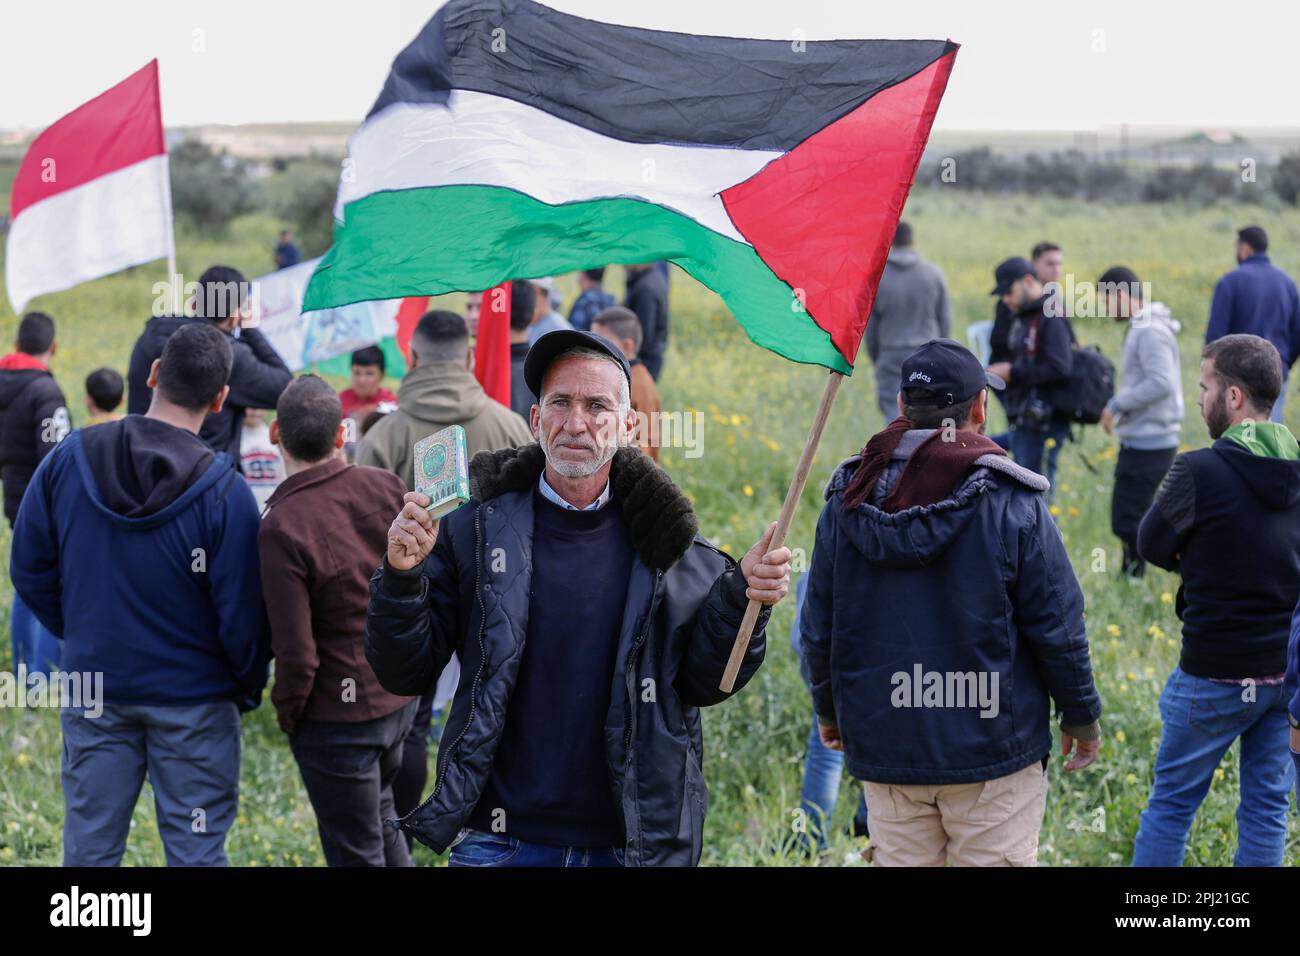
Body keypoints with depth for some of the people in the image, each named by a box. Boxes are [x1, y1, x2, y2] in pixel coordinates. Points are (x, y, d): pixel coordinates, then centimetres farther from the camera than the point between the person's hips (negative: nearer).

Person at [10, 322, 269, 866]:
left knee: (89, 846, 13)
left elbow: (29, 571, 2)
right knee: (195, 851, 6)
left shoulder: (69, 458, -7)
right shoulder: (224, 493, -18)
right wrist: (249, 688, 5)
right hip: (194, 698, -3)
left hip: (94, 692, 3)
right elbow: (241, 616, -14)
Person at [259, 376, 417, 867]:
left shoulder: (281, 527, -26)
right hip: (400, 697, 6)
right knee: (380, 819, 29)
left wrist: (287, 713, -6)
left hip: (337, 717, -6)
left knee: (357, 853, 10)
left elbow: (297, 654, -24)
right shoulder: (386, 487, -9)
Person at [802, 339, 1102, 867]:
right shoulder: (1012, 504, -10)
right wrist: (1082, 717, 8)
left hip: (882, 743, 4)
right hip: (990, 748, -3)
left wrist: (829, 711, 23)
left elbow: (818, 627, 8)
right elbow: (1057, 627, -7)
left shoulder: (847, 500, 1)